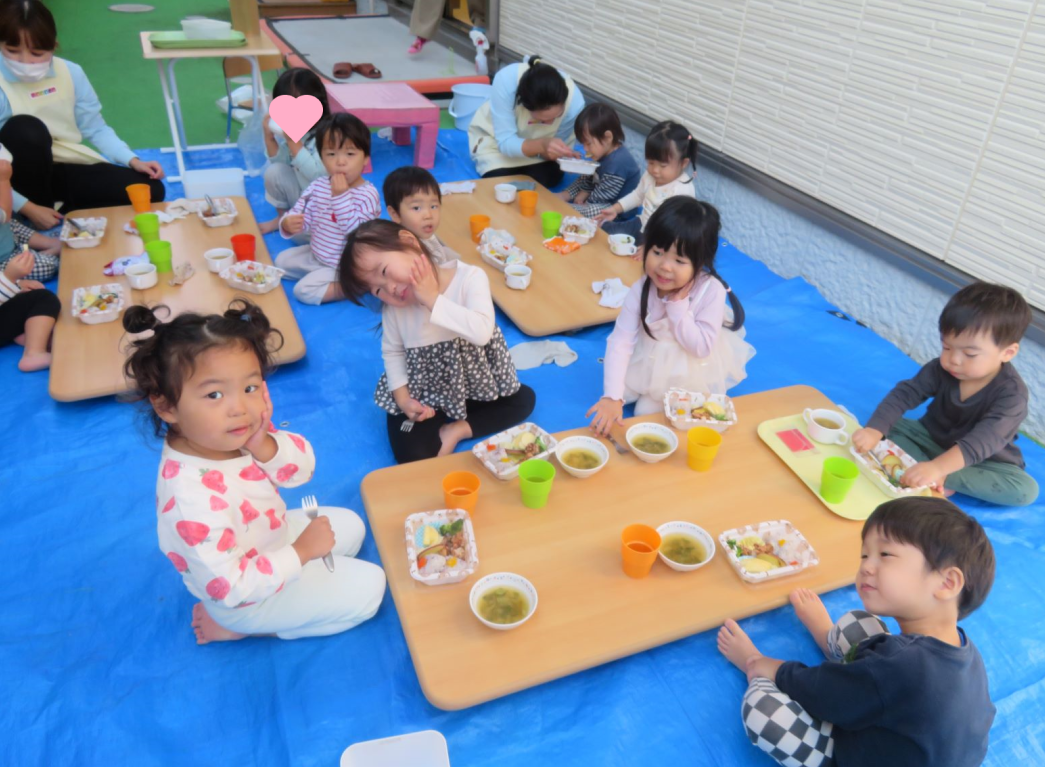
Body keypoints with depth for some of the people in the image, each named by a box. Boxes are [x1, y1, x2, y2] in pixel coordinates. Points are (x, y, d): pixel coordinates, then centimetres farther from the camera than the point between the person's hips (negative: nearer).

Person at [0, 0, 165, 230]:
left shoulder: (71, 73, -6)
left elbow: (95, 128, 3)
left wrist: (133, 160, -11)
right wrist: (28, 208, -27)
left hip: (69, 168, 4)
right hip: (25, 179, -4)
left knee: (150, 190, -12)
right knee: (25, 129, -36)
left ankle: (62, 213, -6)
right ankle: (37, 206, -13)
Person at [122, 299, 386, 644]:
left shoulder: (235, 434, -21)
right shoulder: (194, 500, -41)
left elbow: (302, 468, -13)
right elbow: (232, 588, -32)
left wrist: (263, 446, -33)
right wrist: (301, 552, -24)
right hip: (246, 599, -7)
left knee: (350, 526, 23)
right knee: (367, 587, -1)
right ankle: (234, 625, 7)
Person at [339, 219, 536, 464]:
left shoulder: (469, 277, -23)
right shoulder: (393, 307, -14)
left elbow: (482, 332, -36)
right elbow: (392, 352, -1)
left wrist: (433, 299, -34)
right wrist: (403, 399, -12)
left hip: (472, 384, 1)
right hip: (423, 393, -1)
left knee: (524, 399, -6)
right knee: (412, 456, -19)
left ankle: (456, 430, -5)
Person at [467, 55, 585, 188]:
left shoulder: (575, 100, -34)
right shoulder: (506, 81, -40)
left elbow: (555, 147, -20)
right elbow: (506, 143, -36)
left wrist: (565, 155, -44)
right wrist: (542, 145, -54)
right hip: (494, 137, -2)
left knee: (549, 179, -17)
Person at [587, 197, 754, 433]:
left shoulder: (711, 290, -29)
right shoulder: (640, 290, -22)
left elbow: (701, 347, -25)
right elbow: (620, 342, -27)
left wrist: (678, 306, -35)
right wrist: (613, 396, -37)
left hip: (692, 376, -3)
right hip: (650, 367, 3)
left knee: (645, 414, -5)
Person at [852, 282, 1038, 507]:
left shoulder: (1012, 393, -28)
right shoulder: (942, 368, -16)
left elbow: (984, 439, -41)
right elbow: (905, 393, -23)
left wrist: (937, 468, -56)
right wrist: (874, 430, -42)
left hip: (985, 461, -3)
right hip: (933, 439, 3)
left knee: (1027, 489, -29)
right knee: (888, 426, -17)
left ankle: (943, 479, -30)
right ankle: (934, 478, -30)